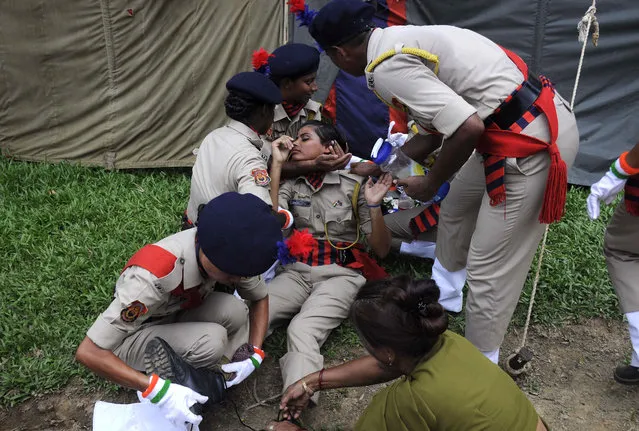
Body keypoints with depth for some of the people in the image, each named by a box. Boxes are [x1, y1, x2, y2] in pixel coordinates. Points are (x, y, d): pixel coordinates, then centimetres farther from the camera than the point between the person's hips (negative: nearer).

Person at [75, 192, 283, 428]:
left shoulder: (227, 253, -22)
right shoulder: (152, 277, -39)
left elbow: (260, 297, -3)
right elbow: (88, 352, -37)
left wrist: (255, 355, -17)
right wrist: (158, 390, -44)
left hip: (176, 317, 6)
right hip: (133, 337, -5)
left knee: (234, 310, -25)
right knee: (211, 340, -32)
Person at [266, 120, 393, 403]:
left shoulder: (354, 186, 3)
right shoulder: (291, 184, 11)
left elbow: (381, 250, 3)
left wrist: (374, 206, -14)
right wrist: (277, 165, -5)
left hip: (340, 275, -4)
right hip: (296, 272, 5)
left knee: (302, 330, -32)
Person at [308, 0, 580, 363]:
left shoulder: (386, 68, -18)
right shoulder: (401, 40, 13)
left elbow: (468, 128, -26)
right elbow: (434, 130, 20)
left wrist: (431, 183, -8)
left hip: (531, 143, -10)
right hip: (541, 117, 10)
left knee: (489, 268, 1)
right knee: (456, 210, 27)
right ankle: (443, 295, 50)